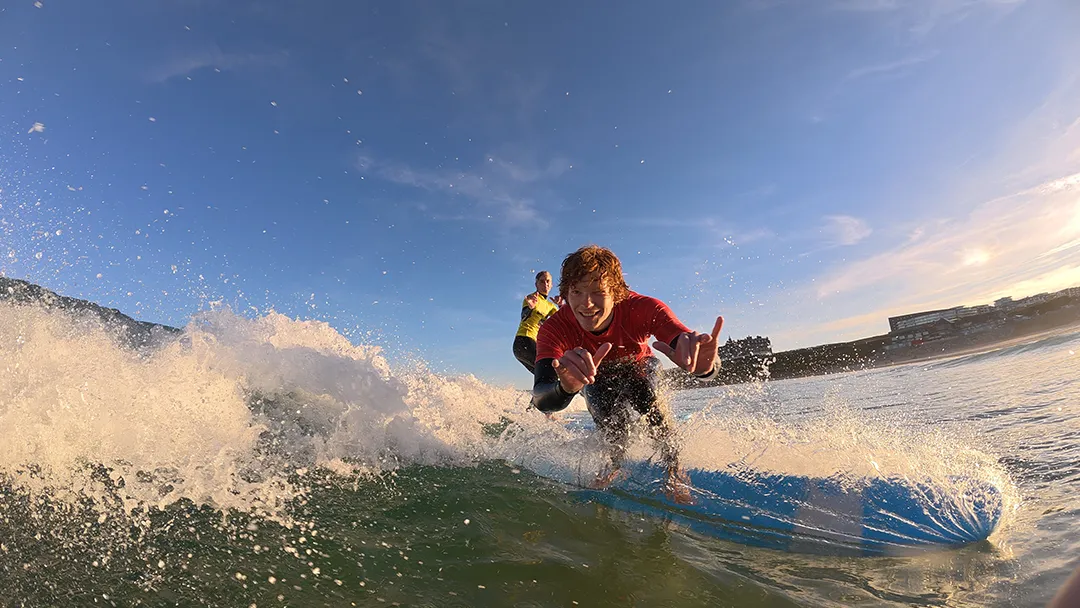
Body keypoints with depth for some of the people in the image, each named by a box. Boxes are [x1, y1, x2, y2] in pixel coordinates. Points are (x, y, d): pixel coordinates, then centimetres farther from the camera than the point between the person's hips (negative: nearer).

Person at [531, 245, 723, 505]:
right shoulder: (554, 329, -35)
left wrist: (705, 365, -75)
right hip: (598, 376, 1)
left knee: (643, 391, -30)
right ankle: (617, 461, 8)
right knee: (607, 415, -24)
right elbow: (541, 400, -48)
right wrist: (566, 387, -72)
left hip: (639, 366, 0)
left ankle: (673, 467, -10)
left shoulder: (642, 308, -38)